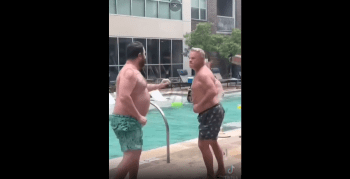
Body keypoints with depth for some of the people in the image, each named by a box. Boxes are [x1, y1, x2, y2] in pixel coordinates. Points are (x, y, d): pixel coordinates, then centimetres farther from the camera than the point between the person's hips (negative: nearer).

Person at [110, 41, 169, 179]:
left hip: (131, 120, 11)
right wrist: (139, 117, -23)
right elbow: (124, 97, -29)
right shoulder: (130, 71, -18)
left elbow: (140, 88, 35)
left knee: (136, 153, 17)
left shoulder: (133, 71, 15)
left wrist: (158, 86, 44)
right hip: (126, 120, -11)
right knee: (132, 155, -15)